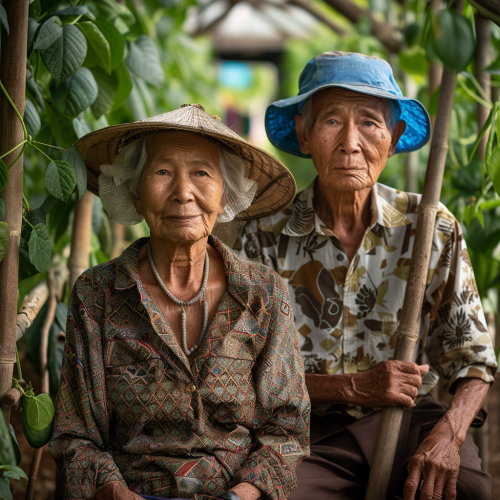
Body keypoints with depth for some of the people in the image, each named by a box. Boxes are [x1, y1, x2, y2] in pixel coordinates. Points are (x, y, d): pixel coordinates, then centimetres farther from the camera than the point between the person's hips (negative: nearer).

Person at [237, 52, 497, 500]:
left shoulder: (432, 228, 1)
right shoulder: (267, 236, -3)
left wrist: (448, 434, -16)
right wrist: (353, 387, -15)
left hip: (413, 420, 2)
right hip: (312, 431, -1)